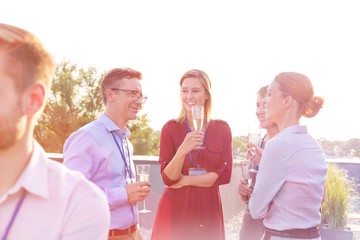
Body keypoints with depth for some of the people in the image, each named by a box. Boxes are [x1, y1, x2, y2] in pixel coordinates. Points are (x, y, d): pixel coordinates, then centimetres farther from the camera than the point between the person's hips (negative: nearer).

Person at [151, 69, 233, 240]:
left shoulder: (222, 129, 1)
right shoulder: (170, 128, -3)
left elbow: (224, 174, -5)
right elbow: (168, 178, -8)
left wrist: (185, 180, -10)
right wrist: (182, 151, -25)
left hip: (208, 209, 1)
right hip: (175, 210, -1)